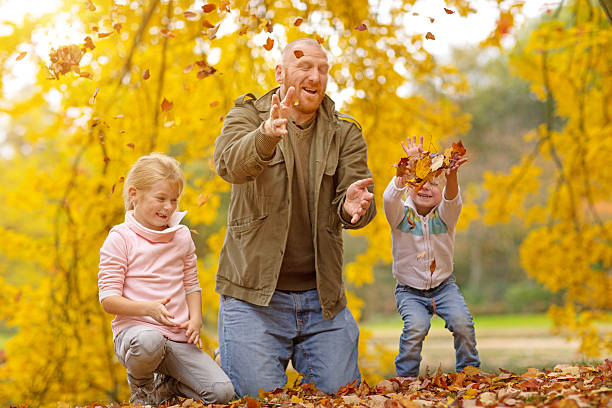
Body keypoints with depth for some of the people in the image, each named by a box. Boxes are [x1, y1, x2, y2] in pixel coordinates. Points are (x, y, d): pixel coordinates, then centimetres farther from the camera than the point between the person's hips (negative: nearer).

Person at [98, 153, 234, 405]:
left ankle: (165, 387, 18)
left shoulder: (182, 237, 10)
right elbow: (108, 300, -9)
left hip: (178, 337, 4)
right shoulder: (120, 239, -6)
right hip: (135, 328, -4)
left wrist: (196, 319, -1)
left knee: (222, 392, -12)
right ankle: (139, 386, -4)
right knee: (149, 342, -42)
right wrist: (148, 308, -25)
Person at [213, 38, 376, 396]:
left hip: (322, 299, 3)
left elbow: (355, 196, -5)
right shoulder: (249, 115, 1)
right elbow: (230, 164, -21)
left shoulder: (345, 134, 8)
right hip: (254, 294, -3)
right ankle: (234, 353, 25)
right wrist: (267, 135, -43)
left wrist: (352, 206, -30)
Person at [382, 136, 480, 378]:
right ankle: (405, 378, -7)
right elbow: (390, 197, -29)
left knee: (462, 322, -22)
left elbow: (451, 199, -26)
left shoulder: (445, 215, -3)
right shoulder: (401, 214, -7)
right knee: (416, 326, -27)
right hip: (410, 290, -1)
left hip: (443, 287, 1)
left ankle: (469, 370, 0)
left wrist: (451, 176, -49)